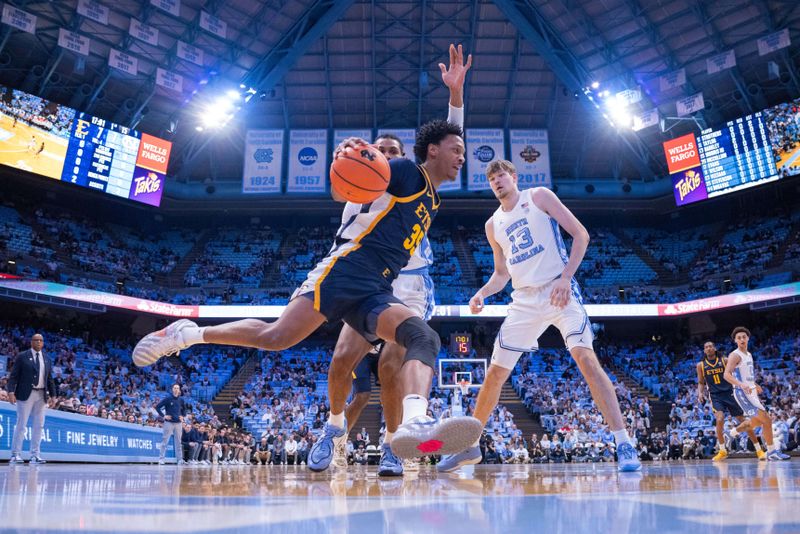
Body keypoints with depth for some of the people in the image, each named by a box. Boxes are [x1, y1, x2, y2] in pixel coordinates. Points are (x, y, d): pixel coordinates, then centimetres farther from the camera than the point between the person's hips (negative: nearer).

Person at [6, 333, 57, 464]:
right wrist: (11, 391, -15)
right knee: (21, 424, -4)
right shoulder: (22, 356, 1)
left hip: (41, 395, 5)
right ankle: (15, 455, 2)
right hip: (26, 394, -5)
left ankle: (35, 455, 8)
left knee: (38, 426, 4)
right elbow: (13, 376, -4)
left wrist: (53, 394, 8)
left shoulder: (47, 359, 14)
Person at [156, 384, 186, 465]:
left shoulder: (181, 400, 9)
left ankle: (180, 459, 11)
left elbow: (184, 409, 26)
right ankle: (161, 458, 1)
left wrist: (182, 416, 10)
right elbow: (157, 407, -4)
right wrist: (163, 416, -10)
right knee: (165, 441, -4)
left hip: (178, 423, 4)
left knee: (178, 441, 7)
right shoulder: (168, 398, -4)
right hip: (169, 422, -4)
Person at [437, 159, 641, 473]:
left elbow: (581, 234, -4)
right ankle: (471, 446, 17)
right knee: (496, 372, 4)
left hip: (559, 291, -4)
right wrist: (482, 294, 2)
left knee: (585, 357, -22)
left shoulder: (539, 196, 1)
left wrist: (565, 277, -16)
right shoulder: (493, 225, 14)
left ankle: (624, 444, -15)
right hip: (524, 300, 5)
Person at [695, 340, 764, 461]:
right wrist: (700, 393, -6)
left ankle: (758, 449, 15)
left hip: (729, 393, 0)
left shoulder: (724, 361, 1)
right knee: (720, 419, -22)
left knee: (743, 421, 3)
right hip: (715, 396, 0)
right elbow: (701, 382, 12)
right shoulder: (701, 365, 4)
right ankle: (722, 451, -7)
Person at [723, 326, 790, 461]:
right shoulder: (735, 355, -14)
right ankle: (772, 452, -5)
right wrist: (742, 385, -38)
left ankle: (735, 432, 38)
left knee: (757, 421, 22)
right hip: (742, 393, -9)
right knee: (767, 420, -13)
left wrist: (754, 384, 20)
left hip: (751, 392, 9)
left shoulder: (748, 355, 14)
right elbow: (727, 374, -25)